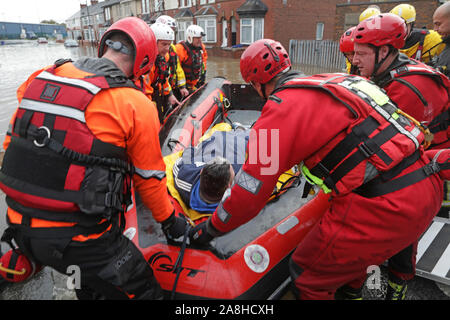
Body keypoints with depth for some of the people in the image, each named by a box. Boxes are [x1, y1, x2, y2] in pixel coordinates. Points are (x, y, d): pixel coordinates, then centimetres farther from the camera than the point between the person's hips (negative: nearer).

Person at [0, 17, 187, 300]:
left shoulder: (43, 77, 4)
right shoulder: (137, 104, -13)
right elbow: (150, 178, -4)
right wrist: (169, 220, 14)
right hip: (77, 241, -7)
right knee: (144, 290, 12)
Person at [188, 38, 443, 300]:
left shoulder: (283, 107, -10)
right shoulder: (332, 83, 16)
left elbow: (250, 191, -8)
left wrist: (211, 228, 9)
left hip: (386, 207, -9)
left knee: (309, 274, 9)